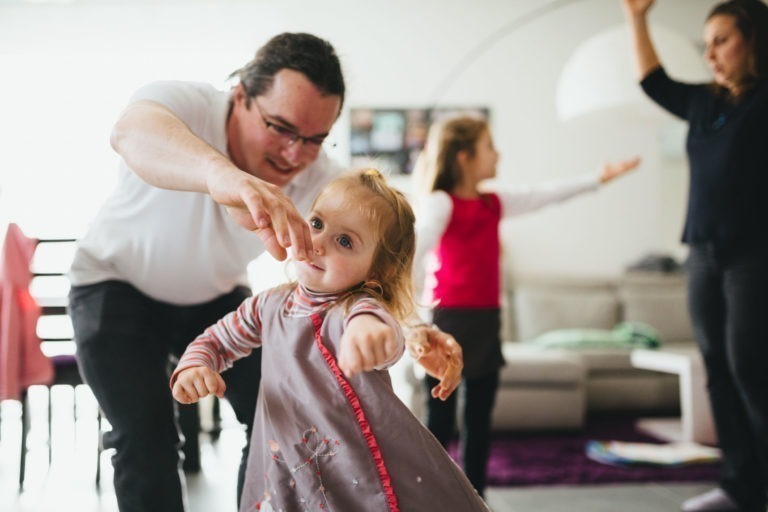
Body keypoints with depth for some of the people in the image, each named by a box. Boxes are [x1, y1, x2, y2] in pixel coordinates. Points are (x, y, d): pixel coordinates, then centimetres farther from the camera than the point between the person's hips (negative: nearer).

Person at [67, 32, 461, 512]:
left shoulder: (321, 179, -21)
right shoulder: (187, 104, -32)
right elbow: (133, 132, -56)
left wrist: (412, 329, -51)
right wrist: (223, 174, -78)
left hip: (216, 295, 4)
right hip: (117, 287, -3)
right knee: (145, 441, -13)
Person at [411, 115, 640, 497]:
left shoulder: (494, 203, 12)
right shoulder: (440, 202, -12)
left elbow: (545, 195, 18)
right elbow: (413, 254, -23)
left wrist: (599, 177, 20)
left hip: (486, 322, 8)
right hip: (450, 321, -8)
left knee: (479, 422, 13)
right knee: (439, 425, -2)